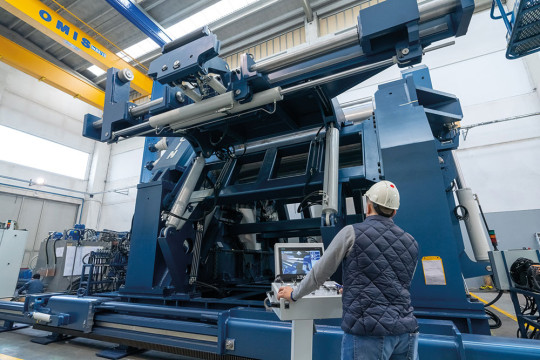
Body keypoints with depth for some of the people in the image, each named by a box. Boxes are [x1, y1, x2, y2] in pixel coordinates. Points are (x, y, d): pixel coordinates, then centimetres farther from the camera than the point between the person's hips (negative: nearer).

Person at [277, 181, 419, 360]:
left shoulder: (352, 233, -6)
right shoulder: (412, 243, 10)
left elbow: (320, 273, -1)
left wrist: (294, 294, 17)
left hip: (368, 333, -5)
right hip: (405, 331, 6)